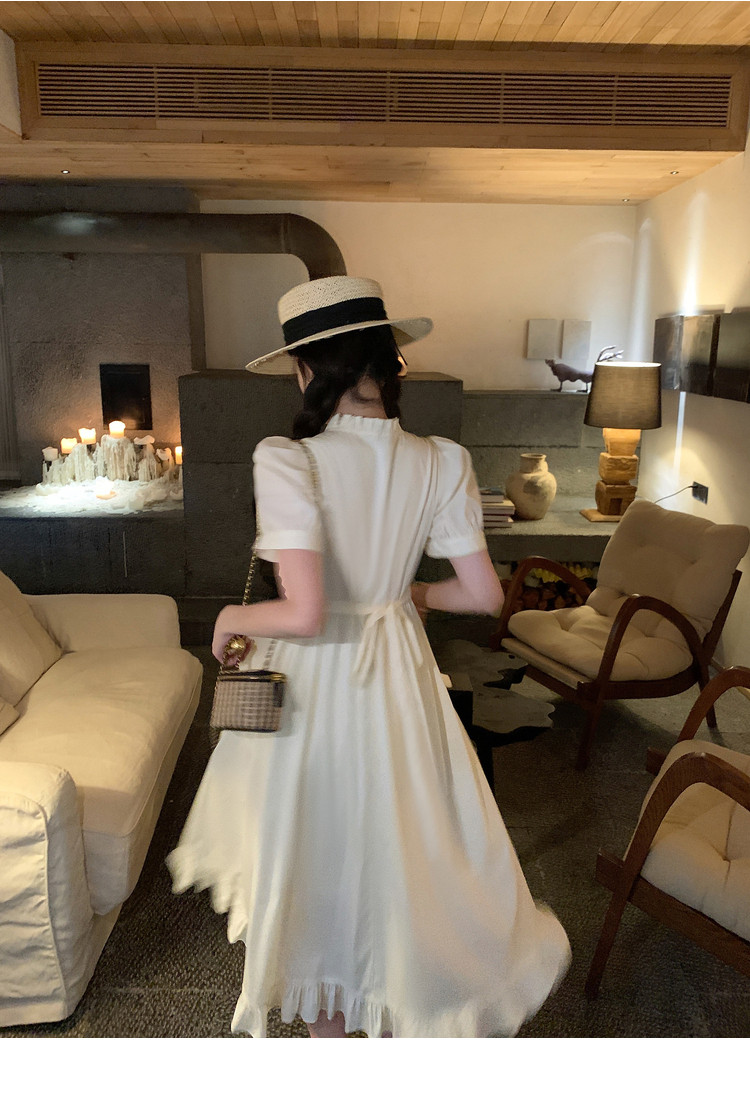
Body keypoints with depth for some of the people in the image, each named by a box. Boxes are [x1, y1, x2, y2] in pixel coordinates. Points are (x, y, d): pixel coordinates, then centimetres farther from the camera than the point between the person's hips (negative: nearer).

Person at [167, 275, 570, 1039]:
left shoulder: (287, 462, -23)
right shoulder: (442, 462, -9)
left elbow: (305, 613, -29)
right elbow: (484, 594, -7)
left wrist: (234, 618, -9)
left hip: (313, 684, -3)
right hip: (397, 681, 4)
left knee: (317, 849, 21)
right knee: (396, 841, 25)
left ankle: (326, 1023, 45)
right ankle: (395, 1018, 47)